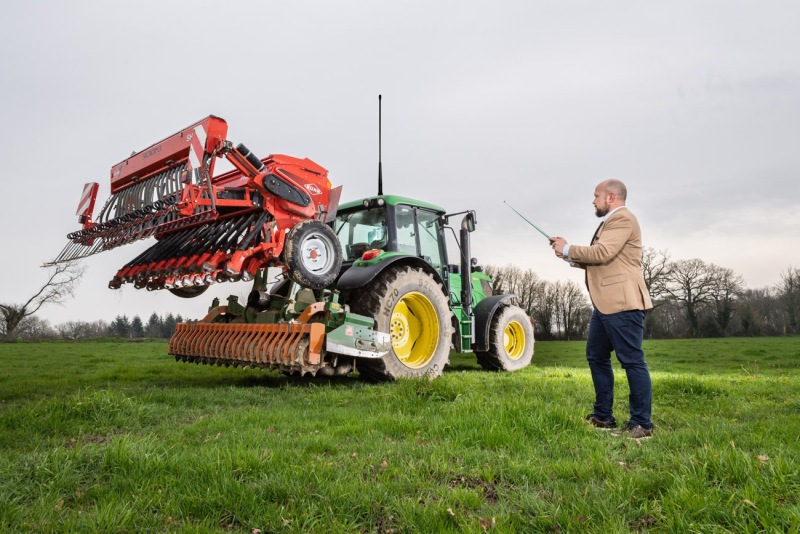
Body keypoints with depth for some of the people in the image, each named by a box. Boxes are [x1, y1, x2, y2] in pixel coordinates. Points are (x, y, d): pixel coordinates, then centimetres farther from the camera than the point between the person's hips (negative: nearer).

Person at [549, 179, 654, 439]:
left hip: (622, 303, -11)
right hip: (605, 304, 11)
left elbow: (602, 253, -21)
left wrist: (568, 249, -8)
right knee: (596, 357, 14)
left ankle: (642, 423, 2)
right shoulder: (610, 222, 23)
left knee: (632, 361, -6)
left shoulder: (622, 218, -9)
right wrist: (569, 255, 12)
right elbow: (595, 261, 24)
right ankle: (603, 416, 23)